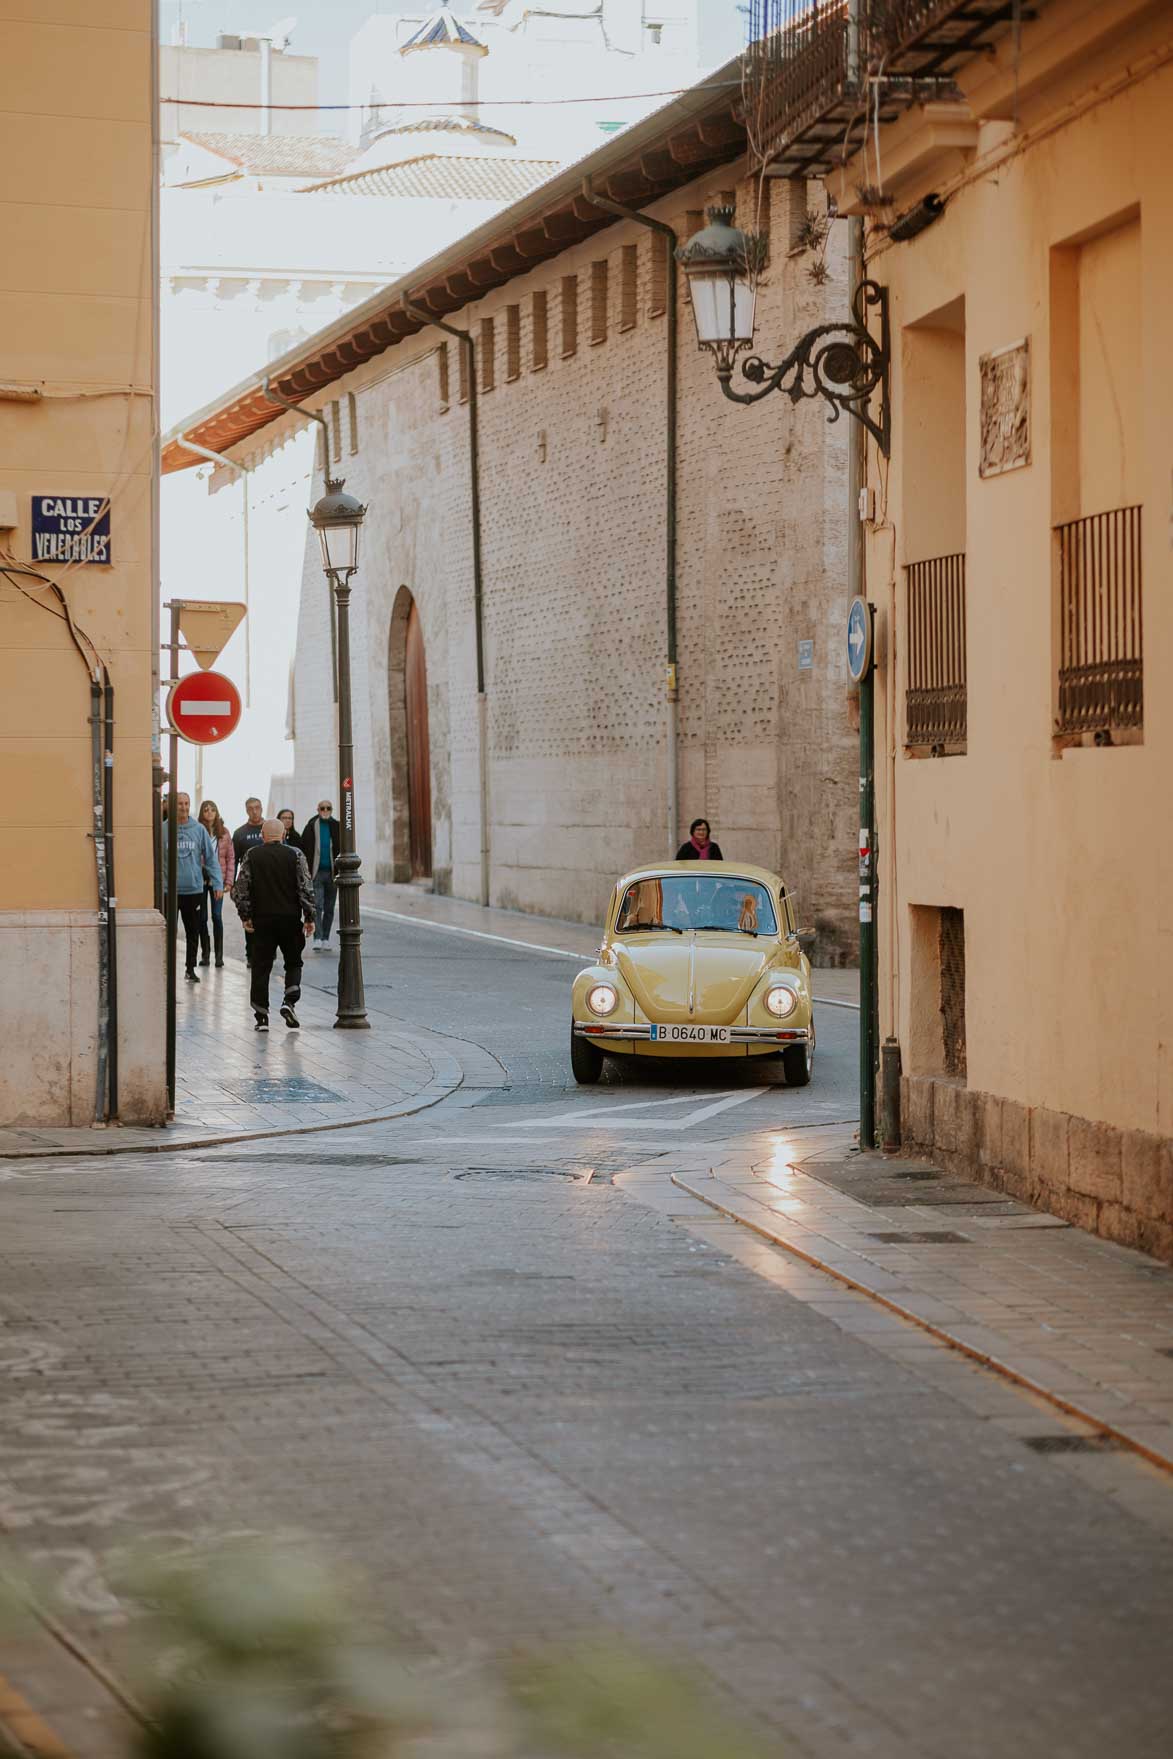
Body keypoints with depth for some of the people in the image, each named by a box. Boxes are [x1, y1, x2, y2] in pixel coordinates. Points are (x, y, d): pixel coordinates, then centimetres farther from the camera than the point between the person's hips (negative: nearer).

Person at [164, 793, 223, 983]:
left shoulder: (199, 830, 2)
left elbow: (211, 857, 3)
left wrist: (218, 883, -4)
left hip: (194, 889, 2)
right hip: (170, 889, -2)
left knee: (193, 932, 10)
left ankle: (190, 968, 22)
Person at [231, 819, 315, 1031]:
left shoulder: (252, 856, 2)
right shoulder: (295, 855, -1)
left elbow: (240, 889, -1)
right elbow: (306, 888, -6)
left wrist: (245, 916, 6)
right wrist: (309, 917, 0)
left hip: (262, 919, 0)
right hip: (290, 918, 0)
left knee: (261, 967, 4)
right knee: (293, 962, 15)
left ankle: (261, 1016, 1)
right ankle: (289, 1001, -8)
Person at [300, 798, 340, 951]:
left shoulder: (337, 827, 5)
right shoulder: (311, 828, -1)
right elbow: (304, 850, -1)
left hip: (332, 873, 3)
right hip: (316, 872, -3)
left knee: (329, 908, 9)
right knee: (317, 906, -13)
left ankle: (325, 939, 18)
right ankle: (317, 939, -19)